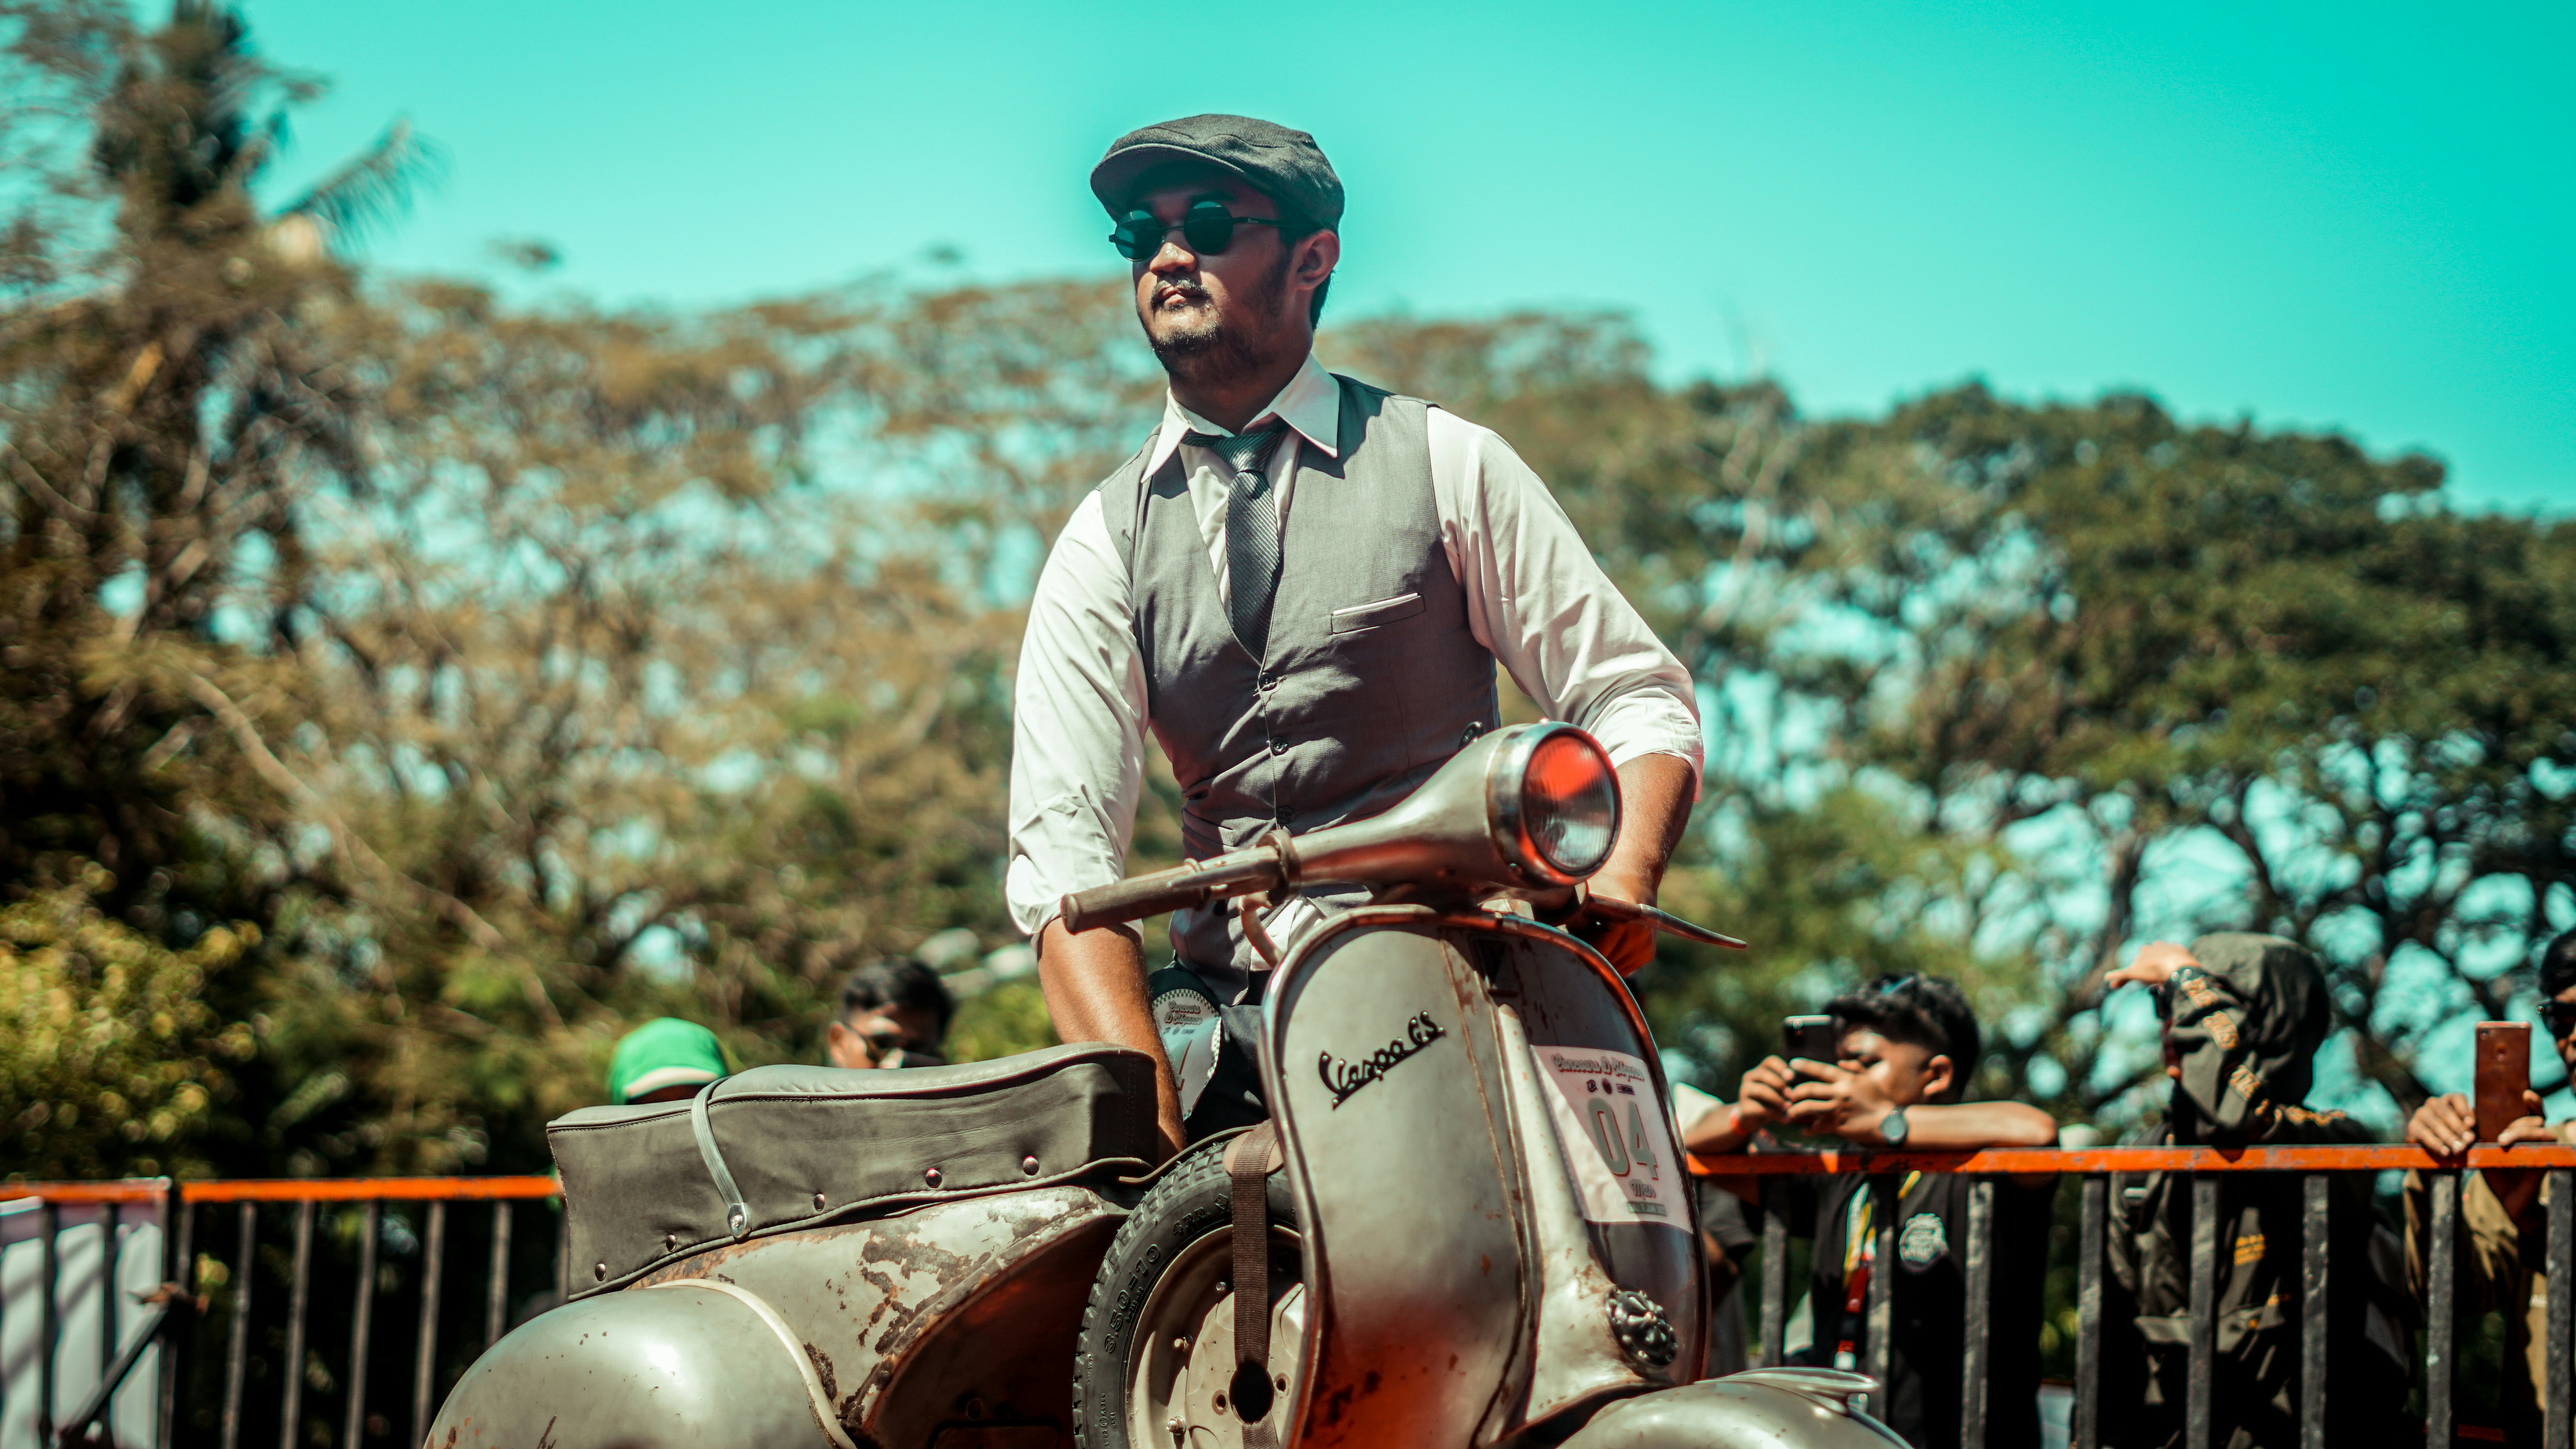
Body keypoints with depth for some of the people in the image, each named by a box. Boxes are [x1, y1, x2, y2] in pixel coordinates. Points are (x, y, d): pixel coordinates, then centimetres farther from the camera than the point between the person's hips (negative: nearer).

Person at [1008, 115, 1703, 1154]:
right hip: (1217, 1001, 2)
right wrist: (1148, 1112, -17)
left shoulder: (1447, 464, 10)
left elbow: (1638, 699, 10)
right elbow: (1063, 846, 1)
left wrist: (1620, 885, -14)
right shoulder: (1105, 543, 12)